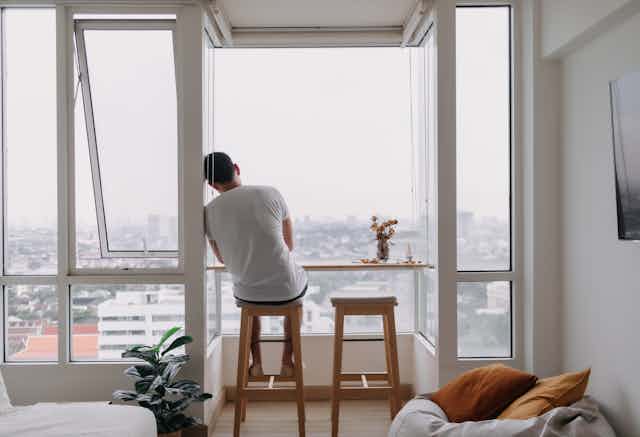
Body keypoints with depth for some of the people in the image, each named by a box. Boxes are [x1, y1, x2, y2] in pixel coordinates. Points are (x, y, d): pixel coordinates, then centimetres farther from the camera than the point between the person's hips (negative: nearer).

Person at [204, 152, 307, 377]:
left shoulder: (210, 211, -6)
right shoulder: (271, 194, -9)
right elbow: (289, 245, 4)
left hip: (247, 294, 2)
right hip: (286, 289, -1)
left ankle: (256, 362, 32)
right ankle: (287, 361, 32)